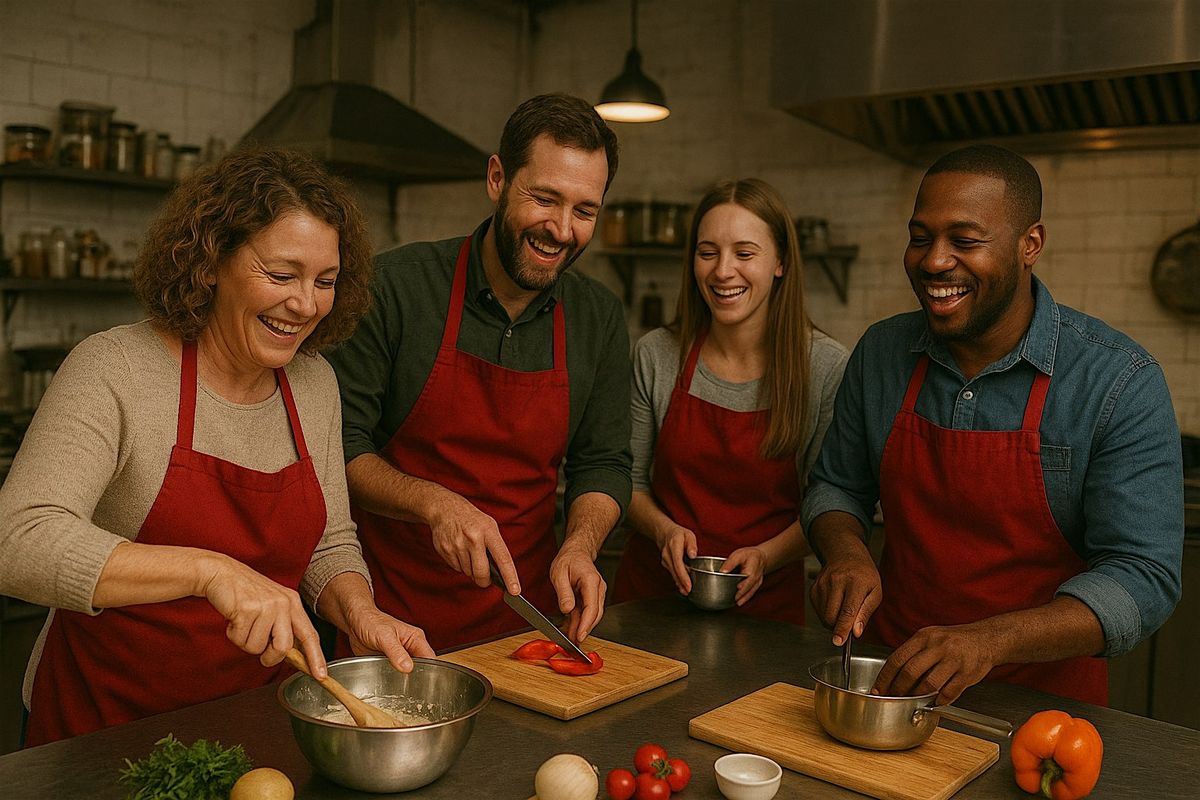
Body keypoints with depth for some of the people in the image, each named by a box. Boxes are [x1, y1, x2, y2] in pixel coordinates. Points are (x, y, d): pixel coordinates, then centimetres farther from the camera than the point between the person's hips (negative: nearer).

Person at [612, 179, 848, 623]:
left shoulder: (826, 366, -12)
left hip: (763, 602, -1)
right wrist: (664, 530, -16)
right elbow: (631, 481, 2)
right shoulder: (655, 355, -6)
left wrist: (765, 555, -22)